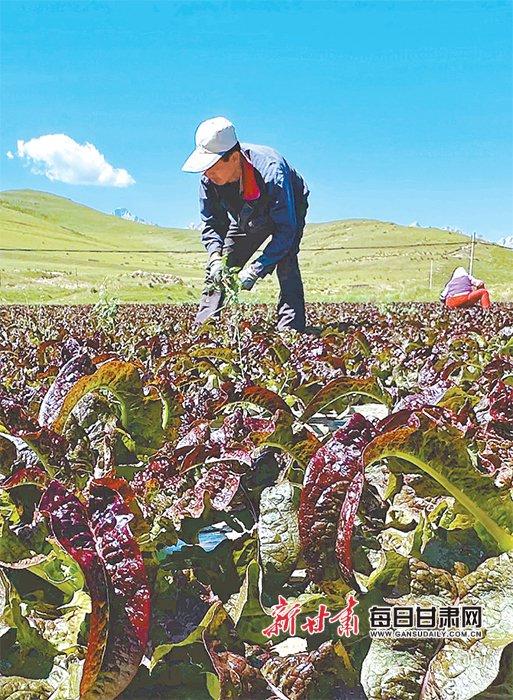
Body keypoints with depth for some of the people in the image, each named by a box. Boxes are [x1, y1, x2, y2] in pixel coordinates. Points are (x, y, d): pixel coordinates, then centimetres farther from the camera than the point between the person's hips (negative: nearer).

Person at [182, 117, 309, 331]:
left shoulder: (271, 172, -43)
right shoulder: (208, 179, -27)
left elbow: (286, 229, -39)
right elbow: (211, 224, -13)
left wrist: (256, 269, -43)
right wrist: (215, 256, -32)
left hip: (288, 209, -5)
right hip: (246, 218, 5)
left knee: (286, 263, -28)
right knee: (218, 270, -3)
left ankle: (290, 329, -28)